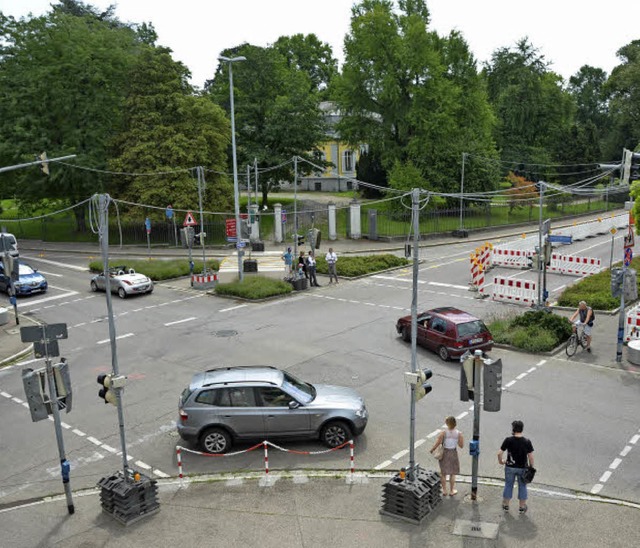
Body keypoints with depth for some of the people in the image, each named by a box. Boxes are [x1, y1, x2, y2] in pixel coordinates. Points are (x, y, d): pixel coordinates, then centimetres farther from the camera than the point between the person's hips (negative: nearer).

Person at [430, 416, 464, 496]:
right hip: (453, 453, 1)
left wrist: (432, 450, 0)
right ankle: (451, 491, 27)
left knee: (443, 473, 16)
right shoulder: (459, 433, -12)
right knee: (452, 473, 17)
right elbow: (461, 446, -6)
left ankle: (444, 490, 26)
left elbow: (437, 444, -17)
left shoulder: (443, 432, -16)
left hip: (444, 453, -1)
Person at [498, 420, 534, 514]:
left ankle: (505, 505, 29)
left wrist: (501, 461, 7)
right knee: (522, 486, 16)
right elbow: (531, 457, -10)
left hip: (510, 467, 0)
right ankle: (522, 507, 27)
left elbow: (499, 453, -12)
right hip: (522, 468, 0)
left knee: (508, 485, 16)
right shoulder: (527, 442, -13)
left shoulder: (508, 440, -14)